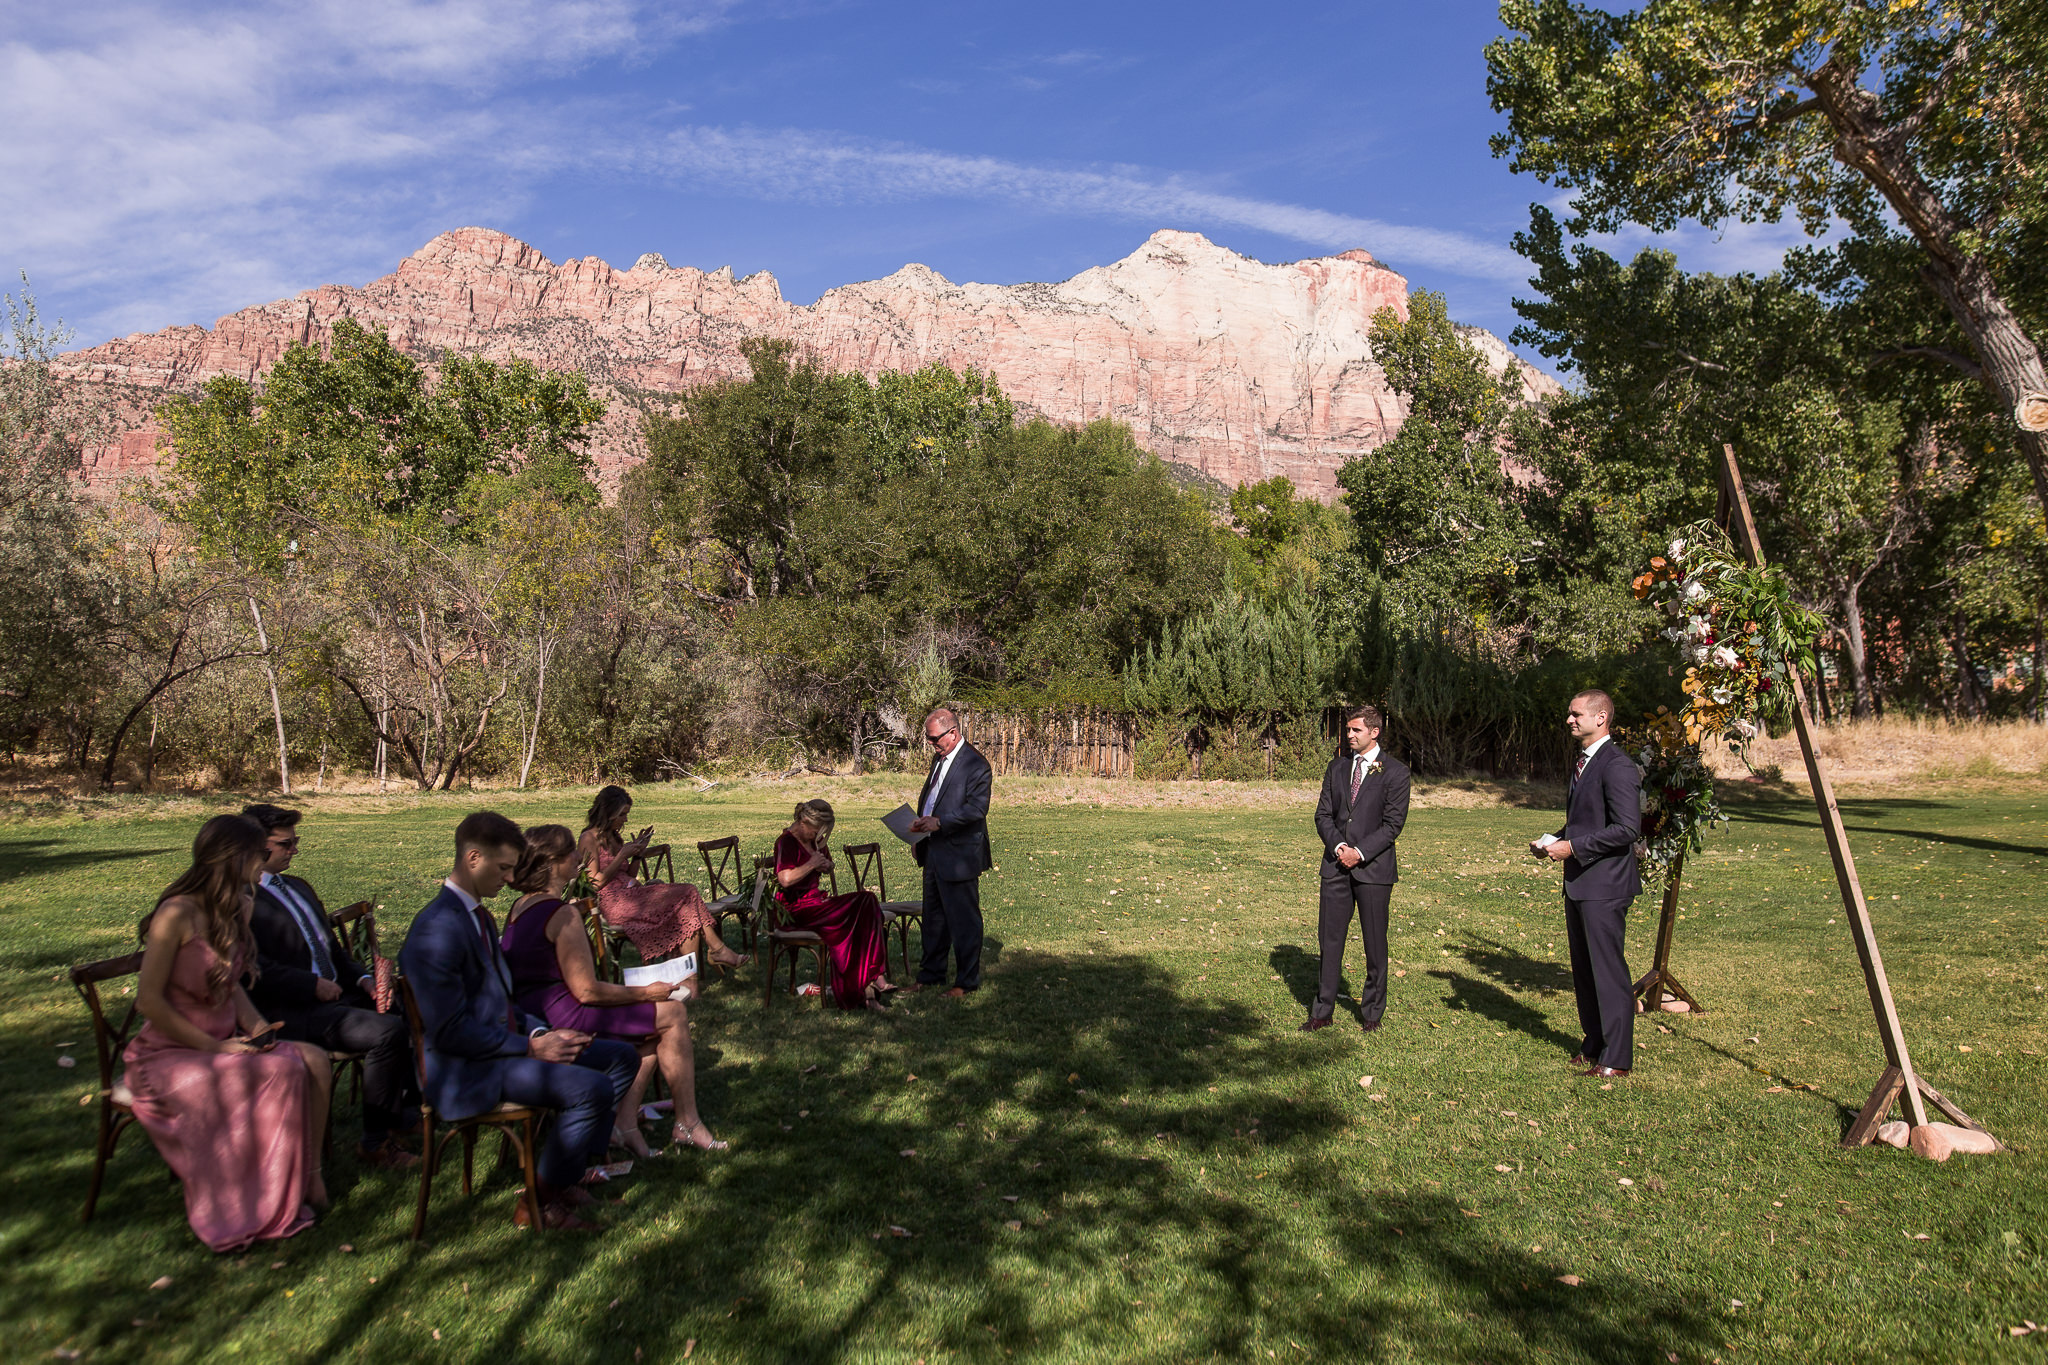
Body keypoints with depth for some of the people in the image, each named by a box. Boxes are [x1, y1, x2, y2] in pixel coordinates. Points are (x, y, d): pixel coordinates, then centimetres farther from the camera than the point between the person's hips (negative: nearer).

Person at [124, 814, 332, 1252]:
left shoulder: (239, 908, 6)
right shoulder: (177, 915, -19)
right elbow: (148, 1001, -18)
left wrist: (256, 1025, -3)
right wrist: (214, 1047, -18)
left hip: (226, 1041, 7)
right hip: (171, 1054, -7)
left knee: (315, 1061, -16)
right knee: (282, 1073, -27)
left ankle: (309, 1176, -6)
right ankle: (263, 1209, -13)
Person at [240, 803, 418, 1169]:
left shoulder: (298, 887, 22)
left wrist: (363, 978, 7)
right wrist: (314, 985, -18)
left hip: (335, 994, 9)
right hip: (291, 1013, -9)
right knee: (387, 1030, -26)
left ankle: (406, 1111, 6)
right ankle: (375, 1142, -12)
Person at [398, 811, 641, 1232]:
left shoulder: (478, 915, 13)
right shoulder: (438, 929, -20)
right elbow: (450, 1032, -24)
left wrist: (540, 1032, 2)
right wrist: (530, 1046, -18)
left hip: (500, 1043, 11)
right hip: (466, 1070, -10)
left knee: (621, 1057, 8)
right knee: (592, 1089, -26)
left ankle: (568, 1172, 11)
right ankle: (538, 1202, -5)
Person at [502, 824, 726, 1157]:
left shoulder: (518, 909, 11)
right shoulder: (562, 914, -19)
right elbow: (587, 991, -21)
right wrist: (644, 993, -8)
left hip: (532, 1015, 10)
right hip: (563, 1020, -10)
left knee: (652, 1021, 18)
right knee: (672, 1013, -1)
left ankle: (626, 1123, 12)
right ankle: (688, 1124, 9)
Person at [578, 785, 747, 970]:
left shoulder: (615, 837, 20)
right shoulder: (589, 839, -4)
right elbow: (596, 883, -13)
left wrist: (637, 853, 7)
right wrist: (623, 855, -9)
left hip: (630, 892, 8)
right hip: (612, 902, -8)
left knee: (687, 892, -16)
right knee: (681, 899, -22)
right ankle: (717, 949, -18)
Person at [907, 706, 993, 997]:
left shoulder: (975, 764, -15)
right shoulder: (940, 759, 14)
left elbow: (977, 808, -22)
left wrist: (939, 822, -28)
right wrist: (919, 835, 15)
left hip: (959, 855, -9)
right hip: (934, 852, 9)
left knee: (963, 919, 1)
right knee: (933, 916, 18)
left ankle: (967, 981, 12)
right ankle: (930, 973, 31)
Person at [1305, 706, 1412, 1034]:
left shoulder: (1395, 771, -3)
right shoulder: (1338, 767, 11)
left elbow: (1393, 823, -8)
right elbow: (1323, 814, 9)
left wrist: (1360, 852, -14)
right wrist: (1338, 846, -7)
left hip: (1373, 867, -4)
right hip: (1336, 864, 4)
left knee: (1375, 943, 5)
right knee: (1330, 939, 6)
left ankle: (1372, 1012, 19)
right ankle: (1322, 1011, 14)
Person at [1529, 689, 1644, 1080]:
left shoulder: (1617, 765, -16)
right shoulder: (1582, 762, 16)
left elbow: (1628, 828, -22)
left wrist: (1573, 847, -19)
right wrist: (1554, 840, 8)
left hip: (1604, 885, -10)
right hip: (1578, 883, 10)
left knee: (1609, 971, -2)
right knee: (1584, 969, 16)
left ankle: (1617, 1058, 7)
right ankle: (1594, 1045, 28)